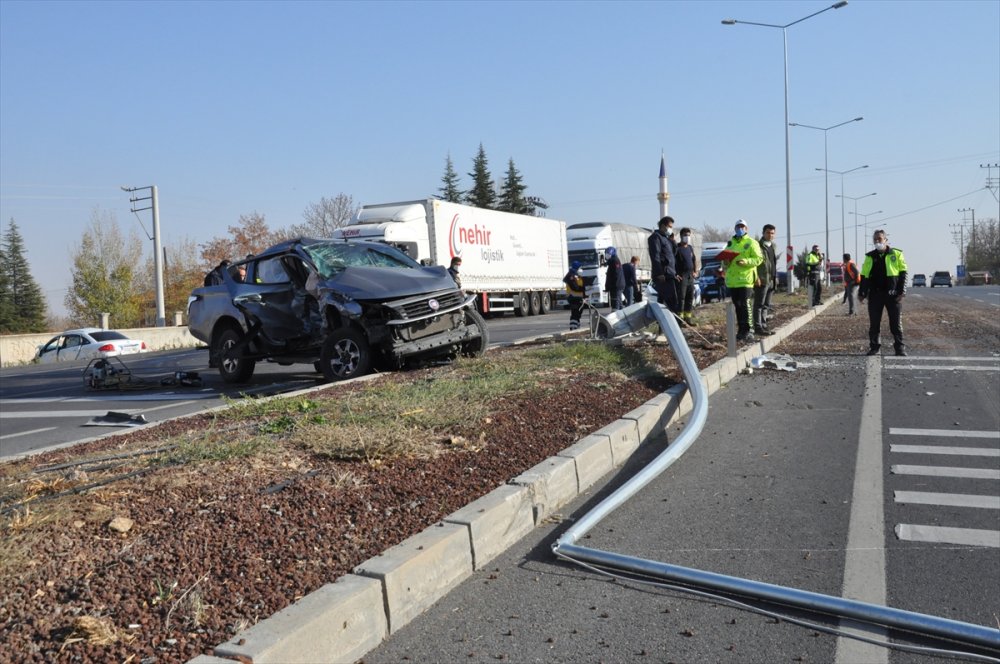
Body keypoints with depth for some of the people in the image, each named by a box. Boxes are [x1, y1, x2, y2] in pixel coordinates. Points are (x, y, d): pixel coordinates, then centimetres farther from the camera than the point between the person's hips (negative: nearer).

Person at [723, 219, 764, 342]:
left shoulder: (751, 243, 0)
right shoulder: (730, 243, 19)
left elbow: (759, 258, -7)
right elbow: (724, 260, 25)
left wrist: (745, 261, -22)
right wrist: (725, 263, 2)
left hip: (745, 279, -6)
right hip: (732, 280, 6)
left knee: (744, 305, -12)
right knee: (737, 306, 9)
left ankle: (747, 330, -7)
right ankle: (741, 330, 17)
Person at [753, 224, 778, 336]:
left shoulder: (773, 246, 19)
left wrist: (775, 278, 19)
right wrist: (756, 277, -23)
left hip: (771, 280, 8)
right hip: (761, 280, -8)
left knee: (766, 305, 11)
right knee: (759, 304, -7)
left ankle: (764, 326, 15)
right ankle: (758, 327, -8)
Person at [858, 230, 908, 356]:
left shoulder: (897, 254, 2)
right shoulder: (869, 257, 9)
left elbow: (903, 274, 1)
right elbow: (864, 276, 11)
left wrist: (902, 291, -7)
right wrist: (861, 293, 5)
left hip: (893, 294, -2)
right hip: (875, 295, 2)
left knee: (896, 324, 1)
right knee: (874, 324, 4)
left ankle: (900, 348, 8)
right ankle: (874, 348, 12)